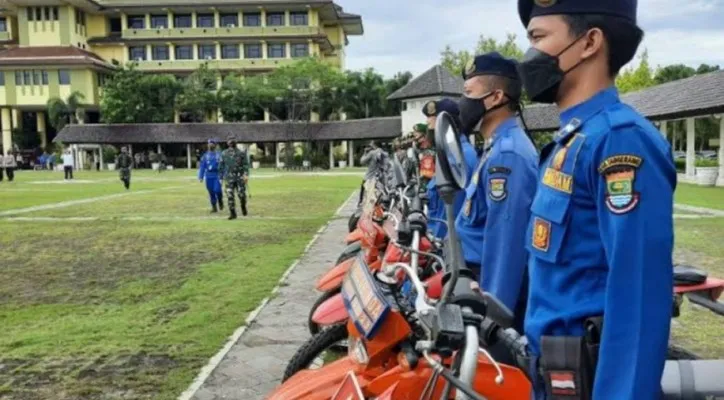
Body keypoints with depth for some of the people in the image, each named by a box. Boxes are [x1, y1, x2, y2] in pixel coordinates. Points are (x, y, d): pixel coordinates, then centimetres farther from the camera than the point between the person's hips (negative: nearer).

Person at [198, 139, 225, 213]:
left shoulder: (219, 154, 2)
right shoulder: (205, 155, 10)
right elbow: (202, 166, 11)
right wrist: (201, 177, 5)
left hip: (217, 176, -3)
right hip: (208, 176, 3)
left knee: (217, 190, -16)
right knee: (211, 192, 4)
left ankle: (220, 201, 13)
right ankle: (214, 207, 14)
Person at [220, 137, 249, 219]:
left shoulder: (241, 153, 5)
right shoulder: (224, 154, 10)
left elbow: (245, 164, -1)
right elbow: (221, 166, 16)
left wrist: (246, 174, -14)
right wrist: (222, 177, 15)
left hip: (240, 177, -1)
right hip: (229, 178, 1)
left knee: (241, 195, -4)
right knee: (230, 196, -5)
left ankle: (243, 208, 24)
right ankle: (232, 213, 0)